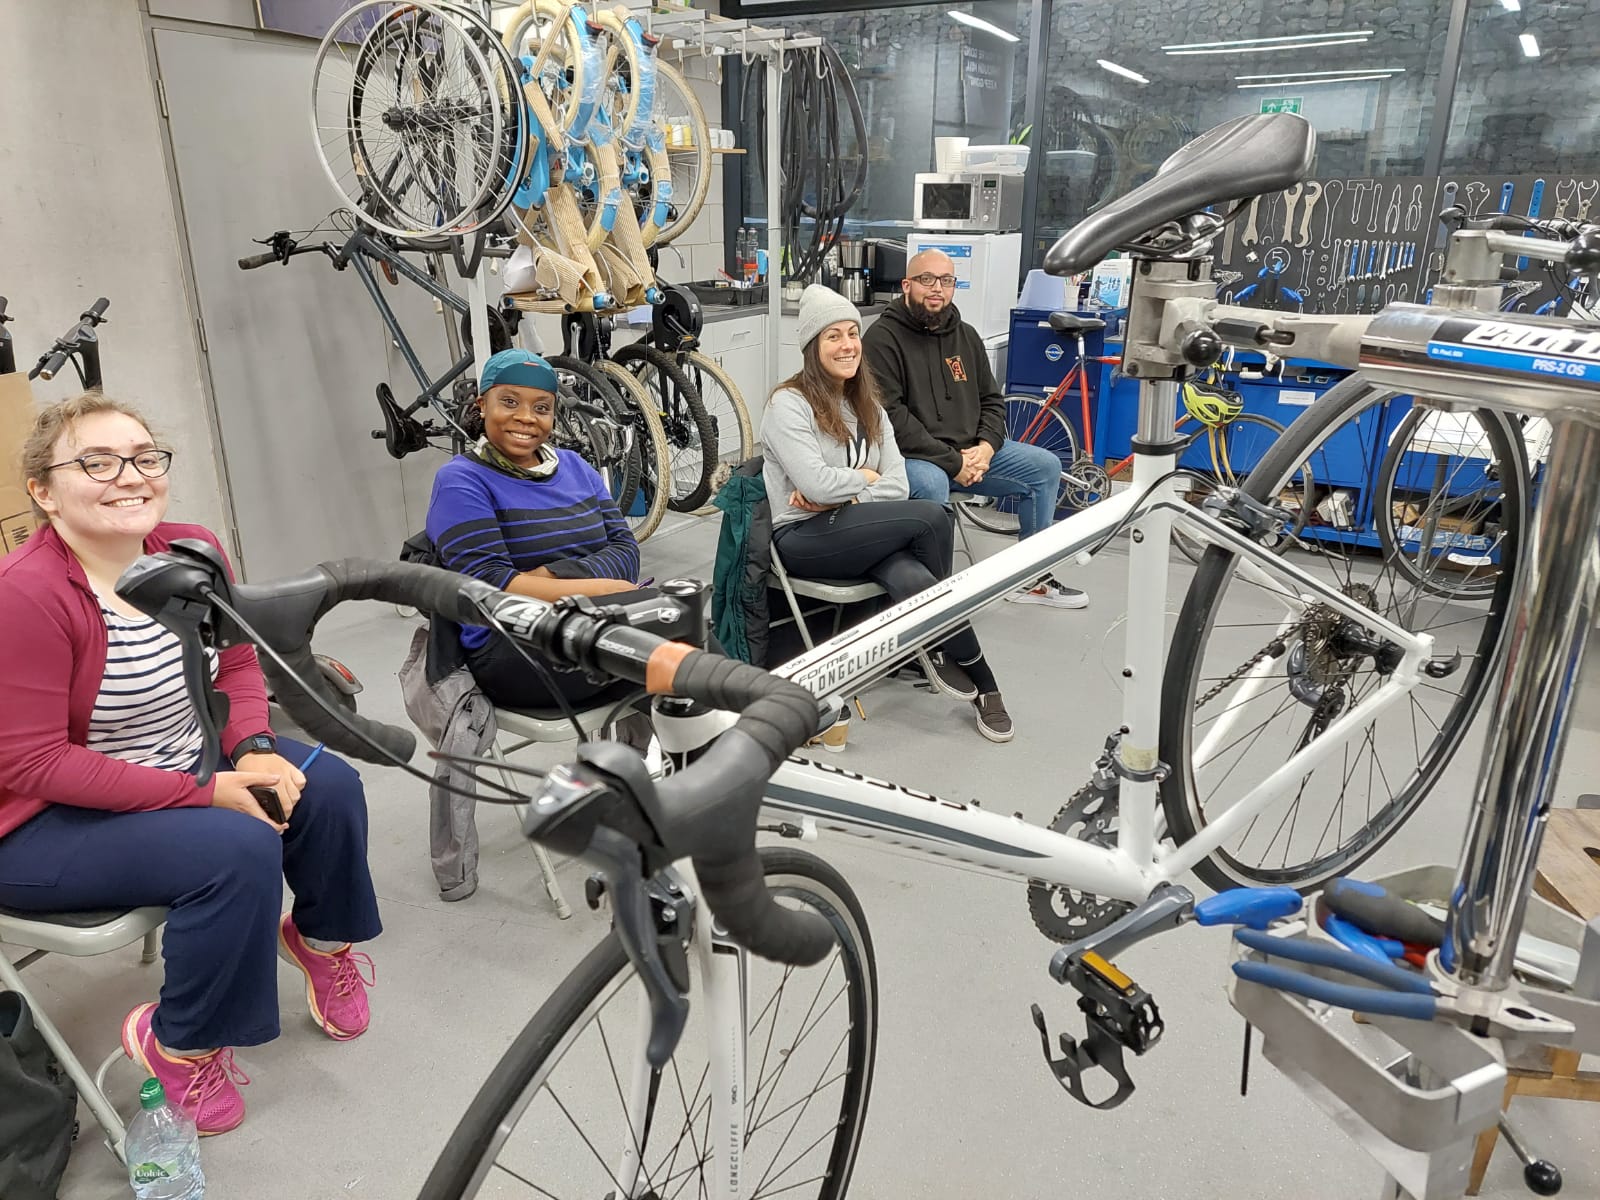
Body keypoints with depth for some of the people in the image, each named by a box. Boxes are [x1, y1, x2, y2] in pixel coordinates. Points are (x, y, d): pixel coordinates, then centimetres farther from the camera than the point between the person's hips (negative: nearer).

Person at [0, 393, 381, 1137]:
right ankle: (178, 1045, -3)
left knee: (328, 787, -11)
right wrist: (204, 792, -28)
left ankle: (320, 938, 19)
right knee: (239, 849, -28)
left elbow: (236, 666, 4)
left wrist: (254, 750, -16)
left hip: (184, 768, 7)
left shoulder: (194, 552, -7)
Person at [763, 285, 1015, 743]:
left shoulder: (867, 405, 16)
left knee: (912, 580, -31)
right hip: (806, 538, -5)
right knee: (931, 517, -24)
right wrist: (864, 477, 0)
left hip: (860, 533, 5)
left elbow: (897, 484, 5)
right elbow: (816, 485, -18)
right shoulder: (789, 404, -6)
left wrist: (840, 494, -11)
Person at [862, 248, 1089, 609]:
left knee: (1045, 467, 2)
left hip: (970, 451, 8)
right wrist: (951, 462, -21)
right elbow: (891, 416, -19)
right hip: (911, 456, -8)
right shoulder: (883, 337, -9)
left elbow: (991, 400, 18)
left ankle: (1032, 577, 12)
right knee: (931, 484, -39)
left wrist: (986, 447, -5)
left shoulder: (966, 336, 14)